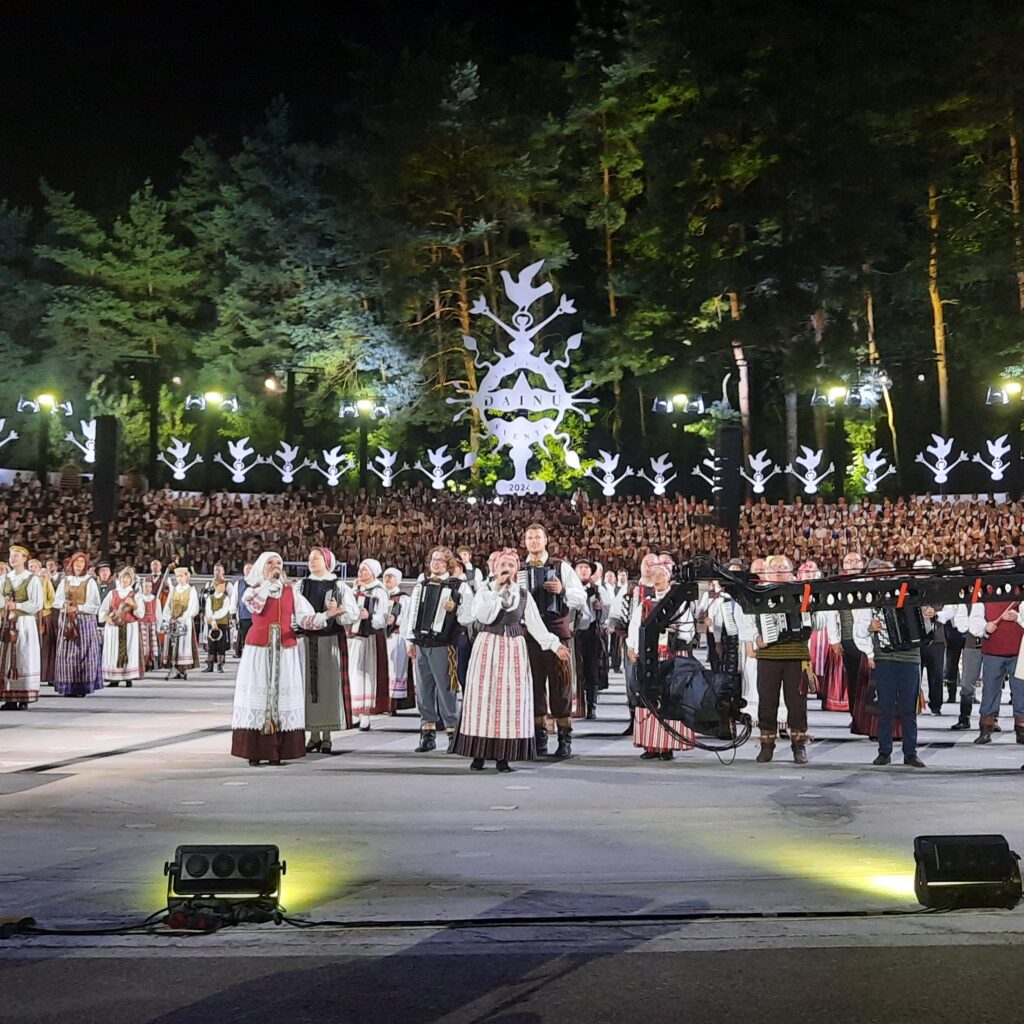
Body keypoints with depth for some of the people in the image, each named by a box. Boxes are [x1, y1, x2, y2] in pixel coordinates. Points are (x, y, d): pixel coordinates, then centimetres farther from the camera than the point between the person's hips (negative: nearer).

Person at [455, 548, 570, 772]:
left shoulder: (523, 594, 9)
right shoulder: (484, 591, 4)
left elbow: (535, 624, 6)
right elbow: (483, 616, -14)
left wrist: (554, 645, -3)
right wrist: (497, 590, -13)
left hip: (514, 649, 2)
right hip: (488, 646, -2)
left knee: (511, 698, -2)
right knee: (484, 695, -3)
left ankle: (504, 756, 1)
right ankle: (479, 754, 3)